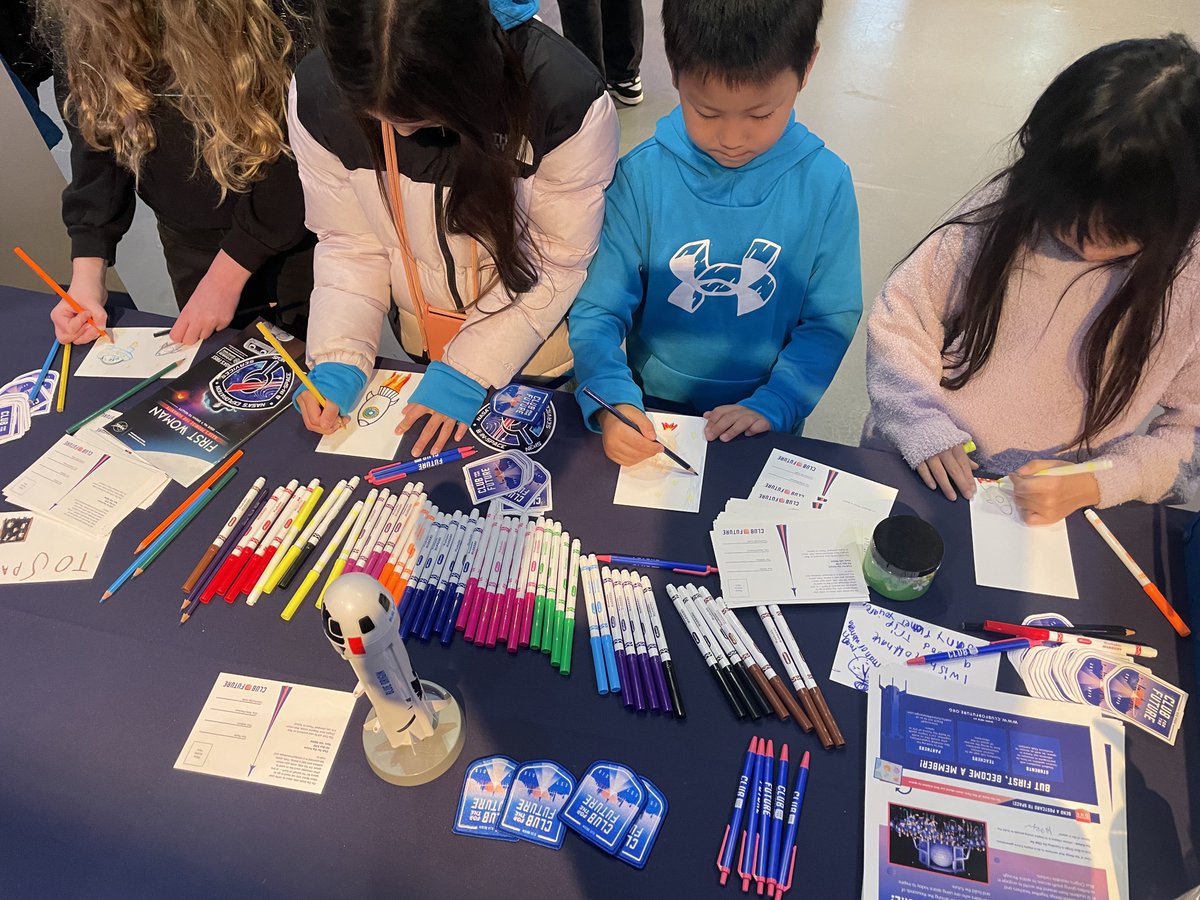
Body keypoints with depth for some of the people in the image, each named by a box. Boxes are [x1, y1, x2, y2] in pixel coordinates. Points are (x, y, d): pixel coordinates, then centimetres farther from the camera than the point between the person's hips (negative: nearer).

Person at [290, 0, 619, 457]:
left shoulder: (567, 98, -32)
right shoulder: (318, 96, -22)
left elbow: (561, 262, -22)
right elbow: (350, 246, -11)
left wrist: (469, 368, -24)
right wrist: (339, 361, -23)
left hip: (537, 335, -2)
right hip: (422, 335, 3)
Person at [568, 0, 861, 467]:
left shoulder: (825, 183, -8)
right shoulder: (641, 177, -11)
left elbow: (830, 319, -2)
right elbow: (597, 310, -8)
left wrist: (771, 407, -14)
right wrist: (611, 399, -25)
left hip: (764, 428, 1)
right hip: (650, 415, 0)